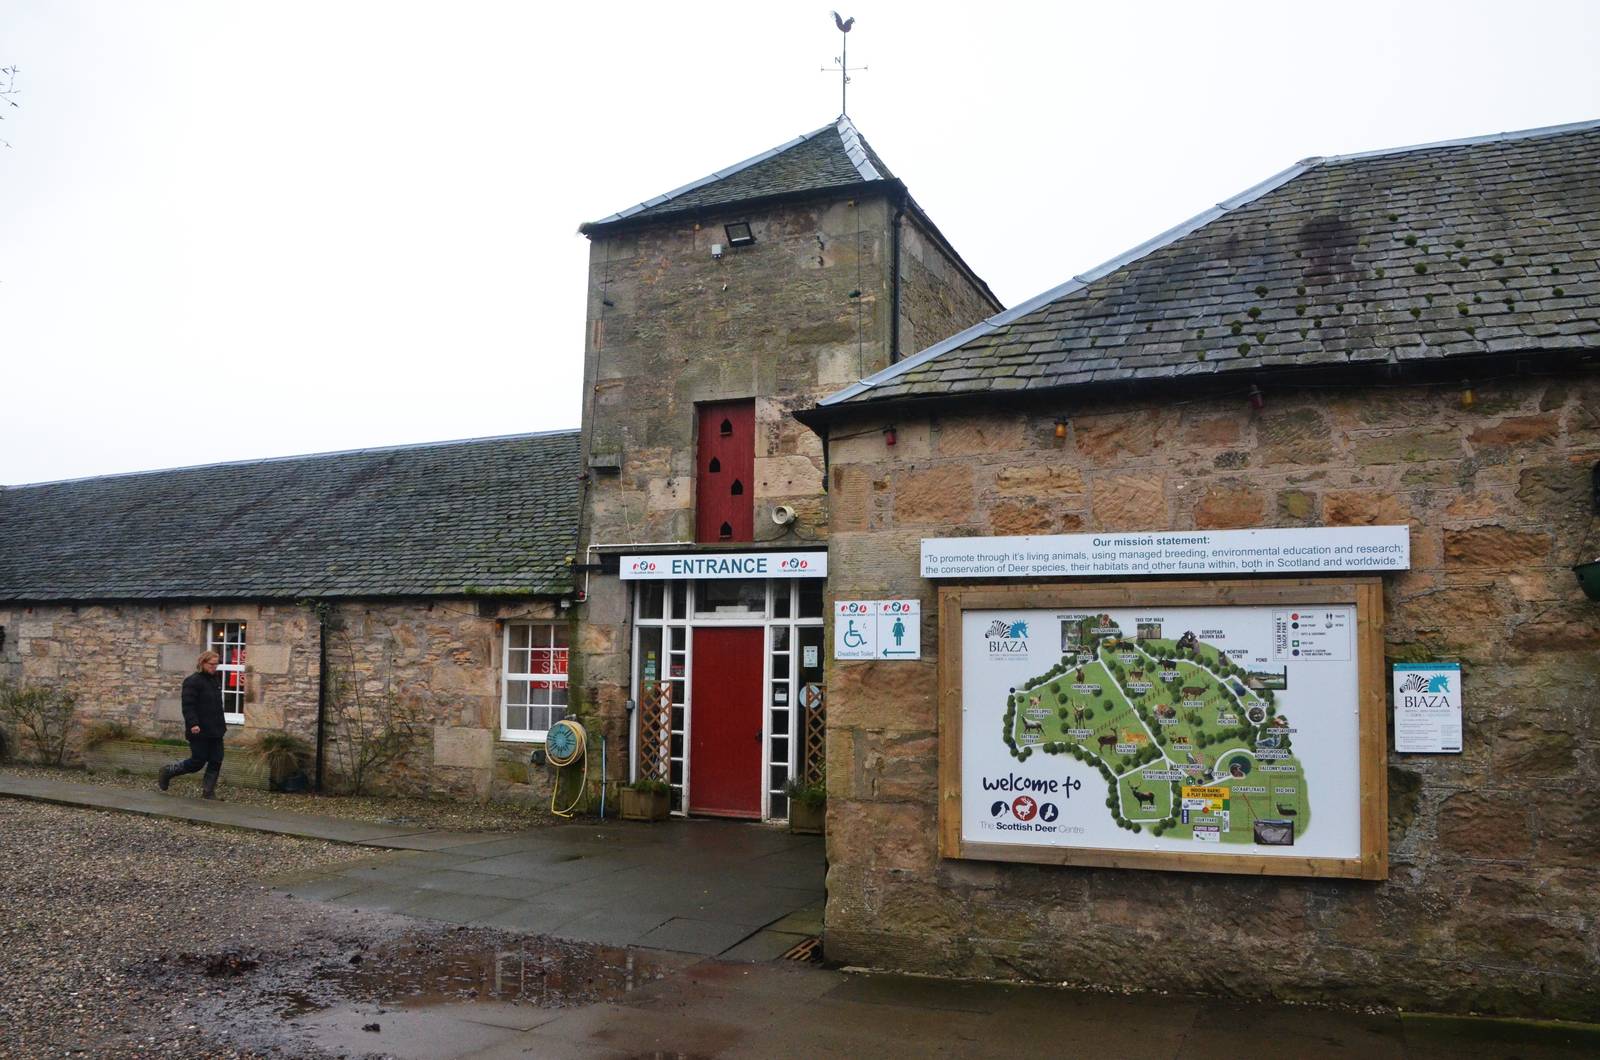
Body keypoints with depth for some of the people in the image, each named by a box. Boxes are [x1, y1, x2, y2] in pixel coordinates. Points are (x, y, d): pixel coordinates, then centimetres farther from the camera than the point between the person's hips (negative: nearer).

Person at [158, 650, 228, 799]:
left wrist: (222, 723, 22)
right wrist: (193, 724, -27)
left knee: (216, 762, 4)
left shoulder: (215, 680, 14)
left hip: (215, 730, 8)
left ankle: (208, 792, 12)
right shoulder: (192, 681, -12)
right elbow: (188, 705, -19)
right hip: (199, 731, -8)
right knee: (198, 762, 0)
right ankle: (168, 771, 22)